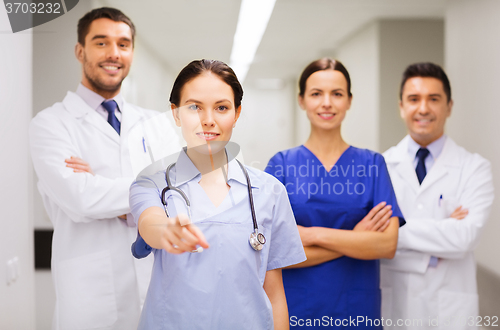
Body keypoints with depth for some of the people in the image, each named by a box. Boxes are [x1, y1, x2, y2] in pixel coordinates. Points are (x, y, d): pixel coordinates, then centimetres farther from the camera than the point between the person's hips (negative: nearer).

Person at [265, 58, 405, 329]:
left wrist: (313, 234, -16)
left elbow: (388, 244, -10)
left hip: (357, 308, 1)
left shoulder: (372, 164, 1)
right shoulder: (281, 164, -3)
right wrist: (355, 240, -13)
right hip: (295, 307, -1)